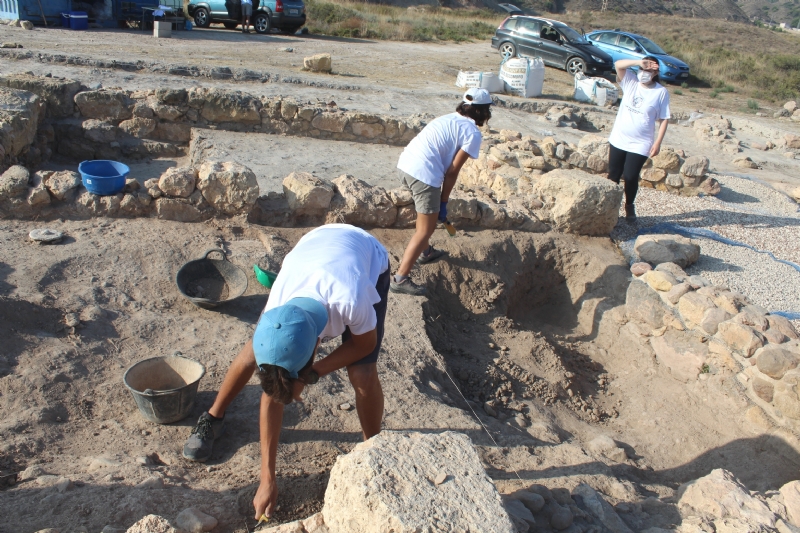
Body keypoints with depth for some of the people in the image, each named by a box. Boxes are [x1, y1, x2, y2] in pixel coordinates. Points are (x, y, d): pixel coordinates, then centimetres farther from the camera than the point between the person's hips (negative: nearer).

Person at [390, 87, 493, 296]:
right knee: (426, 229, 0)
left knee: (427, 213, 31)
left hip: (405, 163, 9)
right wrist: (443, 202, 4)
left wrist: (439, 202, 22)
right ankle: (400, 278, -2)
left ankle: (425, 252, 47)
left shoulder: (450, 119, 22)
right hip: (423, 173, -9)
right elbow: (453, 171, -5)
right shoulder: (473, 133, -1)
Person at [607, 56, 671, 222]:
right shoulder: (631, 82, 1)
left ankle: (629, 205, 23)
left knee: (630, 177, -2)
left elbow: (664, 119, -6)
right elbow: (618, 64, -12)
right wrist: (639, 62, -23)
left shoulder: (661, 92, -6)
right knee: (613, 175, 8)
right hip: (618, 139, 3)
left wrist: (657, 143, -12)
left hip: (640, 145, -3)